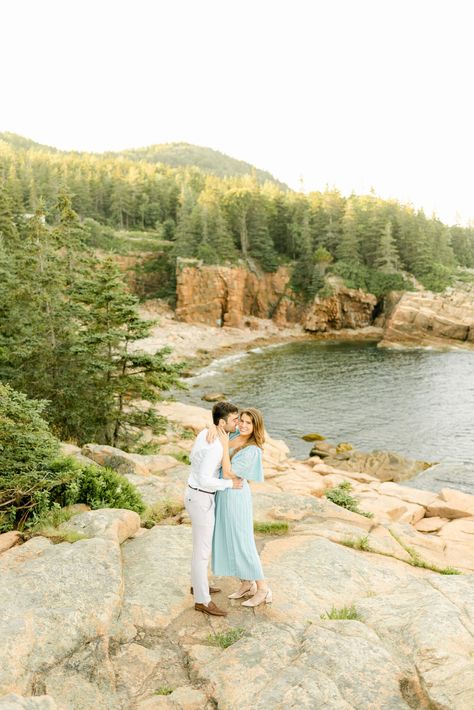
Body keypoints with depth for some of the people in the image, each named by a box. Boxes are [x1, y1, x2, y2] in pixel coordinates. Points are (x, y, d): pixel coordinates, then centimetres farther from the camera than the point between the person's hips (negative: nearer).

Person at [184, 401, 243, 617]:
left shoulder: (205, 433, 2)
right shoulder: (216, 447, -29)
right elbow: (204, 481, -33)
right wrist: (230, 483, -20)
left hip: (197, 494, 10)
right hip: (201, 500, -10)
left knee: (203, 543, 25)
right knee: (202, 550, 3)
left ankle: (198, 584, 41)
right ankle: (202, 600, 18)